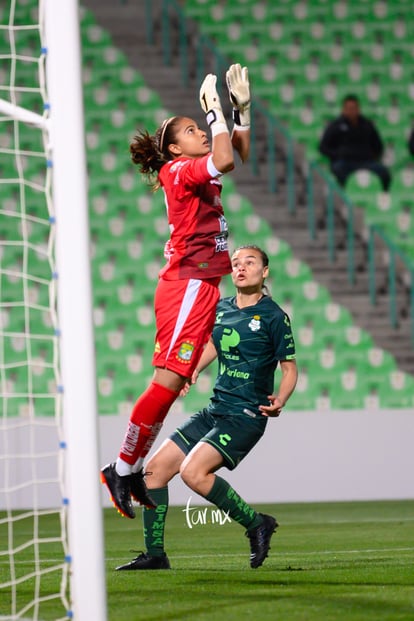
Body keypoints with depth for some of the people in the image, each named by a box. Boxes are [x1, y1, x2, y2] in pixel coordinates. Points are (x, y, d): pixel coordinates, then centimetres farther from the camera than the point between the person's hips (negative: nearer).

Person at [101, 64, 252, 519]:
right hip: (187, 284, -9)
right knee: (168, 380, -13)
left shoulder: (197, 173, 18)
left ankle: (132, 470, 10)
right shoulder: (177, 170, -8)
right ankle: (122, 468, -7)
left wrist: (242, 107, 18)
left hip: (202, 285, 9)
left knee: (173, 381, 7)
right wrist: (214, 108, -13)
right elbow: (224, 160, -24)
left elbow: (240, 154, 28)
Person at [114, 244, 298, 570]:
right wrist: (192, 372, 13)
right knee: (156, 468, 1)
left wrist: (279, 401, -21)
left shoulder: (274, 316, -8)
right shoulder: (221, 308, 10)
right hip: (215, 410, 8)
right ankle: (154, 554, 9)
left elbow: (290, 367, -4)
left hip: (245, 416, -8)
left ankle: (256, 523, -9)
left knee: (193, 472, -26)